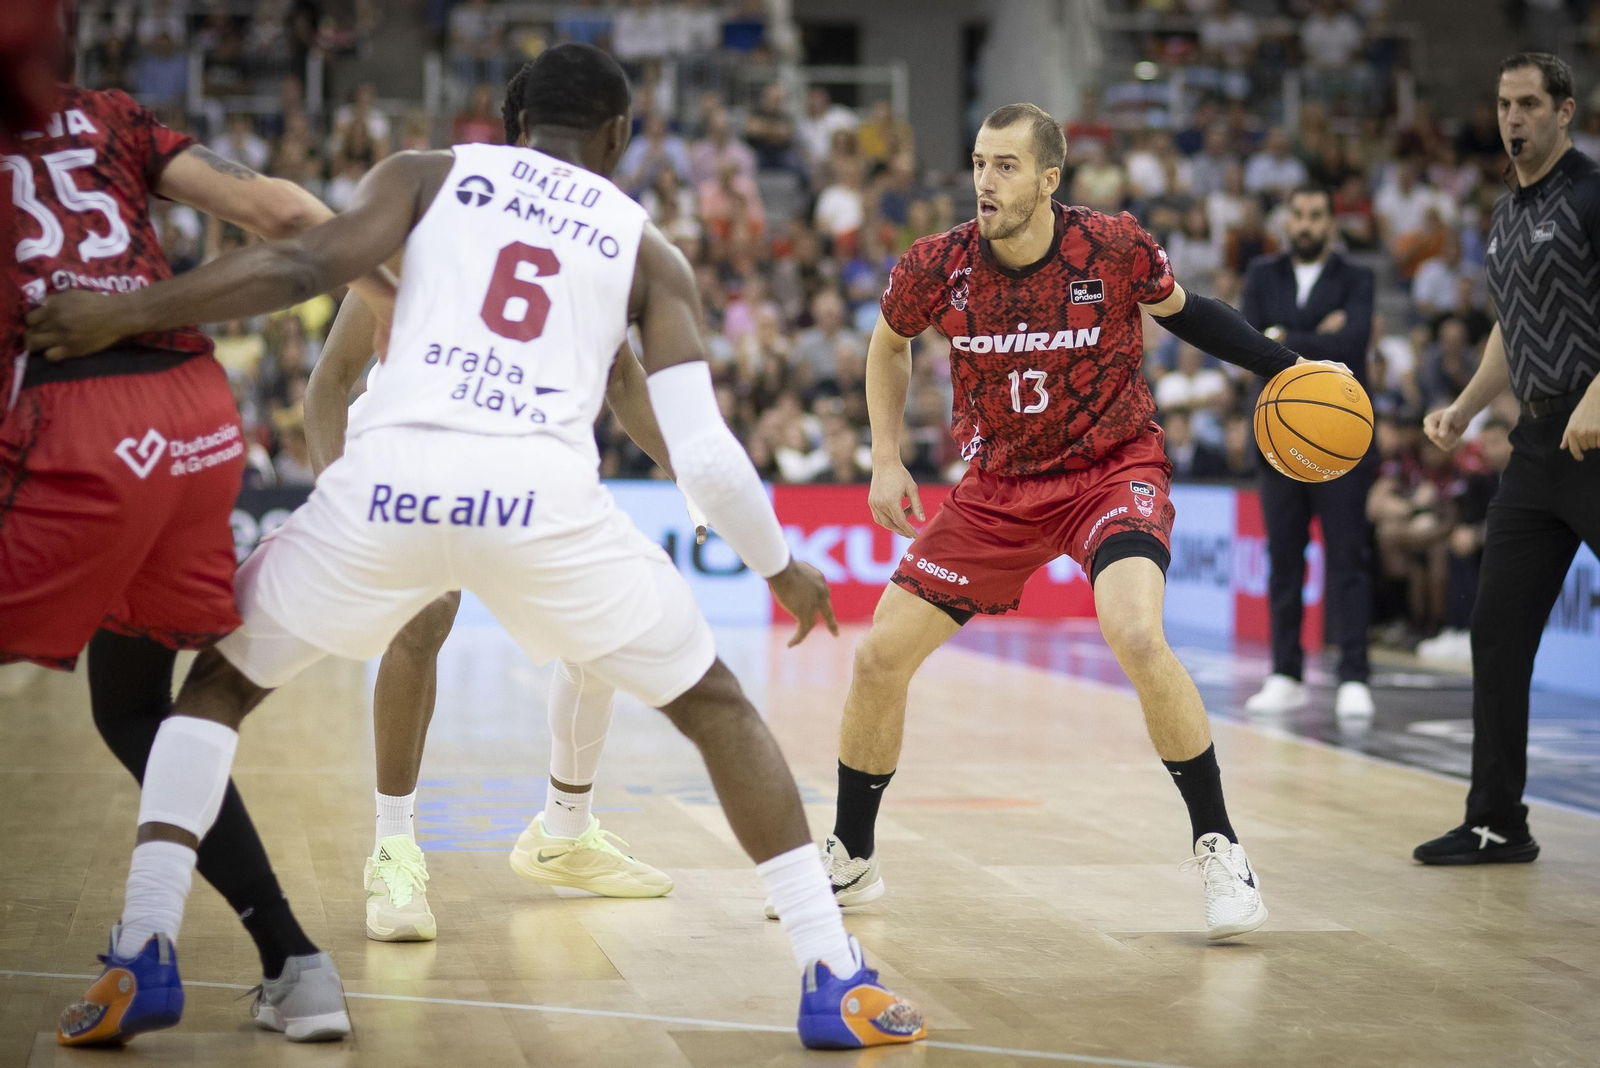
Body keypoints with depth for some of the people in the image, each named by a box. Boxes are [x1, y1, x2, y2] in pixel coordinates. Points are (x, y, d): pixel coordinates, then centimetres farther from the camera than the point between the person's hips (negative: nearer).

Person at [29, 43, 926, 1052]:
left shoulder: (429, 173, 22)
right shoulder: (648, 247, 22)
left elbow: (302, 267, 3)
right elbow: (704, 453, 13)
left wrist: (125, 313, 9)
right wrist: (783, 569, 28)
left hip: (389, 477, 0)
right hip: (545, 495, 0)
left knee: (220, 680, 24)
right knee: (718, 706, 20)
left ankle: (142, 956, 10)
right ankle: (835, 981, 14)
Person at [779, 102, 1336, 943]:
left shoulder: (1113, 248, -18)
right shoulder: (936, 267, -13)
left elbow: (1178, 309, 5)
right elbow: (888, 344, 10)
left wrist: (1285, 367, -2)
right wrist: (885, 459, 2)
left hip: (1112, 469, -3)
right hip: (998, 486, 3)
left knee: (1137, 637, -30)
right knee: (879, 658, -2)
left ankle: (1217, 846, -11)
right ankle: (850, 858, 21)